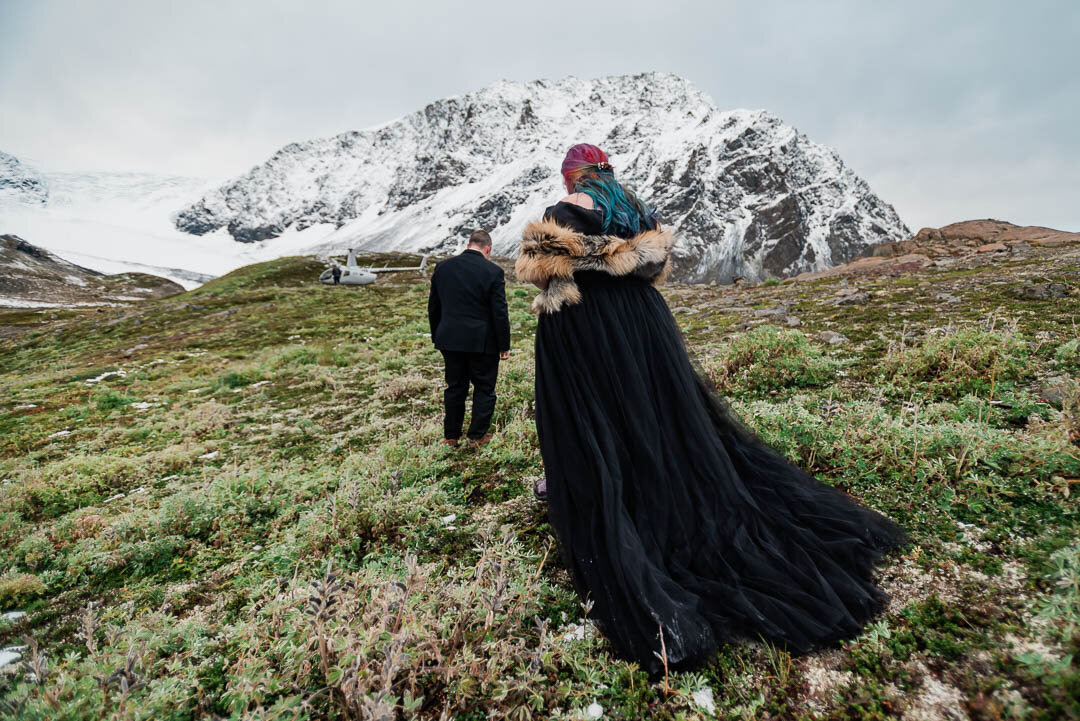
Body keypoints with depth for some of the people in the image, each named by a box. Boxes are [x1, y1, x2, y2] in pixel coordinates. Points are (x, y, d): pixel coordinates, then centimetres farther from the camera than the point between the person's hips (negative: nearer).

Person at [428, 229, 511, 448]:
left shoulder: (443, 267, 5)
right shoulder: (493, 272, -10)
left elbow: (433, 307, 11)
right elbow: (500, 313, -11)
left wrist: (437, 336, 21)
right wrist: (504, 345, -3)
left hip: (450, 340, 4)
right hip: (482, 342, -4)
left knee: (455, 387, 16)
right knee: (484, 388, 11)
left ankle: (451, 435, 26)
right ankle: (477, 436, 18)